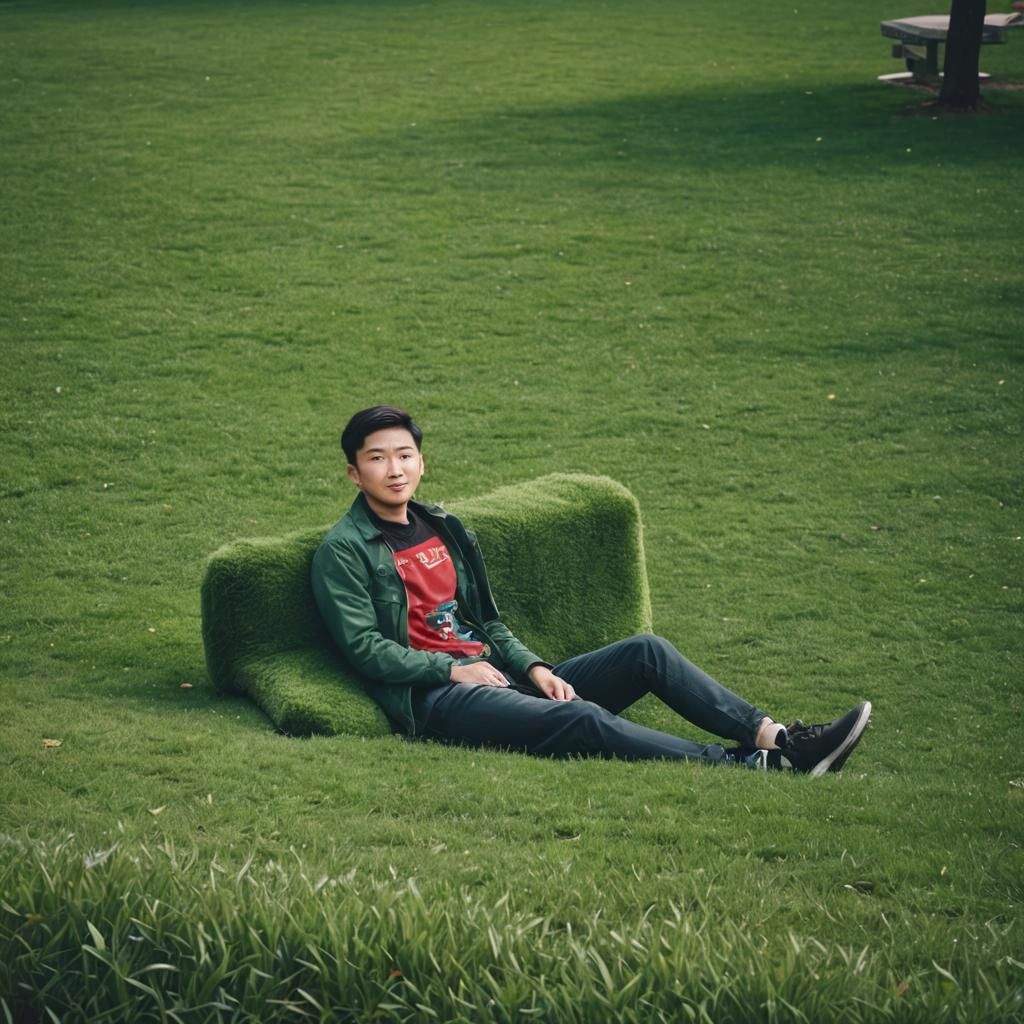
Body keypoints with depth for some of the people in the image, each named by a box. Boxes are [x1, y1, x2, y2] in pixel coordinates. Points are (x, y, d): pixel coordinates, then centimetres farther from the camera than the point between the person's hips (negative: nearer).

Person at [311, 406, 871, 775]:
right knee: (581, 719, -32)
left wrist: (534, 668, 3)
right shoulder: (343, 552, -2)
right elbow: (364, 648, -11)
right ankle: (743, 765, -39)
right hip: (436, 699, -8)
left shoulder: (443, 528, 20)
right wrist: (453, 668, -14)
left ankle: (775, 736, -16)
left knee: (646, 651, -7)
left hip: (497, 677, 8)